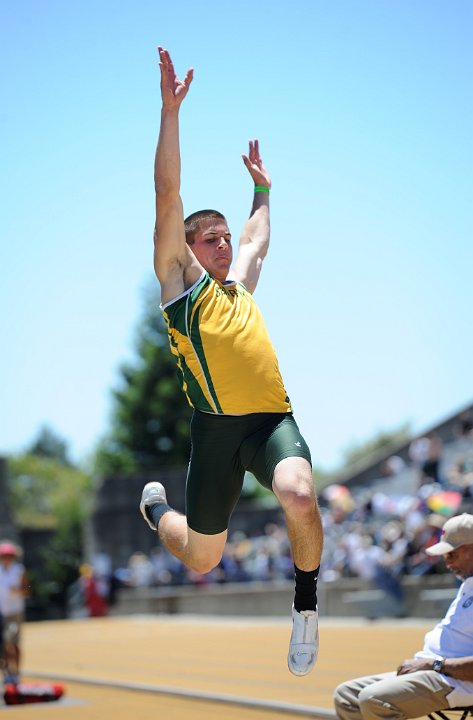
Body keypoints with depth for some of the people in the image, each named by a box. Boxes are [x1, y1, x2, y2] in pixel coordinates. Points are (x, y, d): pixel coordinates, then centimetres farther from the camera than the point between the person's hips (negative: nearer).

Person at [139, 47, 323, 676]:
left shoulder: (240, 287, 26)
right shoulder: (180, 280, 11)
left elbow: (258, 240, 47)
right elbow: (168, 195, 3)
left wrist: (261, 186, 52)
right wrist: (172, 108, -1)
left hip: (273, 420, 4)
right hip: (216, 427, -4)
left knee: (300, 498, -29)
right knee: (201, 558, 6)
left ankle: (306, 603, -4)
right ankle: (157, 507, 42)